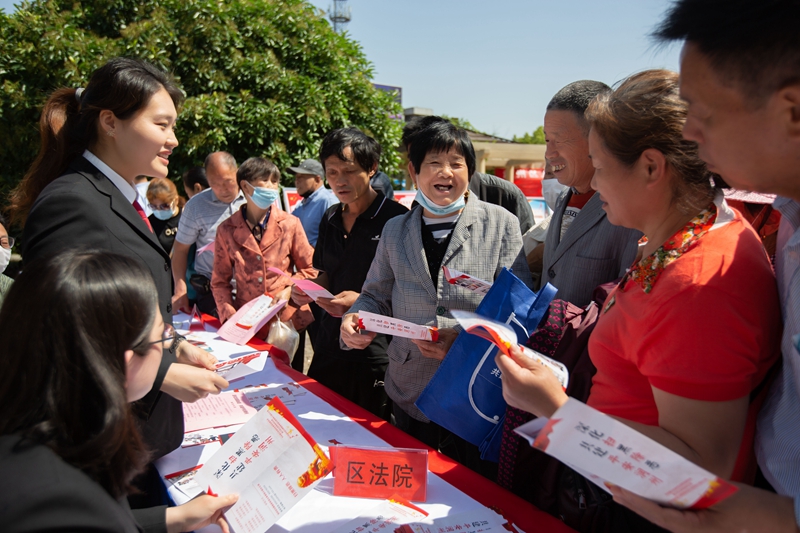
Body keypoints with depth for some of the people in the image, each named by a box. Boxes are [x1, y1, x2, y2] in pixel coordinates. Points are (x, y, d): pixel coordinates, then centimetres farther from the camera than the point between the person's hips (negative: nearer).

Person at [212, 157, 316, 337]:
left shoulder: (290, 224, -3)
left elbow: (309, 270, 4)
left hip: (289, 321, 0)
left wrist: (289, 290, -12)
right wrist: (229, 314, -9)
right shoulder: (226, 230, -1)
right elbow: (220, 281, 4)